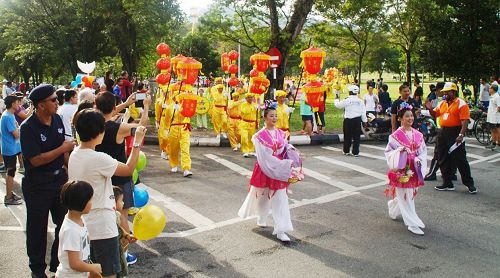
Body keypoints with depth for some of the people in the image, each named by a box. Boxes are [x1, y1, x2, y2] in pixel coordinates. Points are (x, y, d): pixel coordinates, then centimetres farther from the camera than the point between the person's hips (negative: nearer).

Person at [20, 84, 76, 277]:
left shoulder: (57, 119, 1)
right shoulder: (28, 128, -18)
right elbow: (36, 160, -24)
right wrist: (64, 148, -20)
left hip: (59, 178, 6)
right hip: (38, 184, -6)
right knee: (37, 229, 9)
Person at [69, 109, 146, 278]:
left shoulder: (74, 155, 2)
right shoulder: (99, 159, -23)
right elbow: (129, 169, -12)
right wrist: (137, 142, -5)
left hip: (83, 223, 8)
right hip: (101, 226, -8)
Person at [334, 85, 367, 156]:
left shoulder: (347, 101, -9)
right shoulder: (360, 101, 2)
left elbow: (338, 105, 2)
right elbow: (363, 112, 3)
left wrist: (336, 100, 22)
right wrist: (364, 120, 9)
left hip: (348, 120, -3)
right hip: (357, 120, 3)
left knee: (347, 136, 9)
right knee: (356, 136, 6)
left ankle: (346, 151, 19)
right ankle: (355, 152, 6)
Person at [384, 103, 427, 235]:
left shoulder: (418, 134, 3)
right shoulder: (395, 135, -10)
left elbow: (423, 150, 7)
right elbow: (388, 152, -7)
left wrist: (419, 160, -11)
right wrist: (399, 151, -24)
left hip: (414, 169, 5)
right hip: (401, 170, -5)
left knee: (410, 194, 17)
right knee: (405, 196, -1)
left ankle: (393, 210, 44)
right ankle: (413, 224, 5)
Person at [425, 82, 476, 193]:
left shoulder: (461, 104, -9)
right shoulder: (442, 103, 13)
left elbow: (465, 121, -16)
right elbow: (435, 114, 23)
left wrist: (461, 135, -25)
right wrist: (430, 109, 2)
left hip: (455, 133, -7)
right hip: (443, 133, 7)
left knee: (460, 160, -5)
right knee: (443, 160, 10)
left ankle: (469, 184, 6)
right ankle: (447, 183, 20)